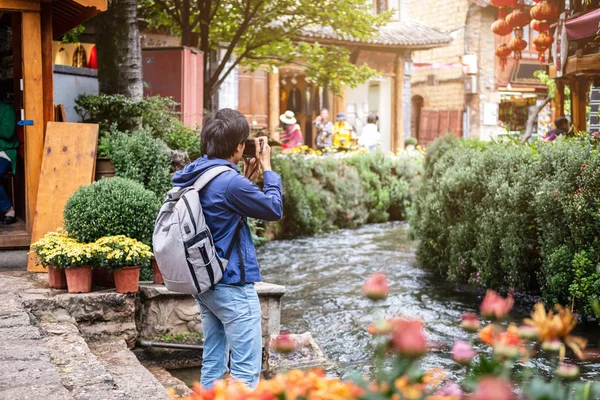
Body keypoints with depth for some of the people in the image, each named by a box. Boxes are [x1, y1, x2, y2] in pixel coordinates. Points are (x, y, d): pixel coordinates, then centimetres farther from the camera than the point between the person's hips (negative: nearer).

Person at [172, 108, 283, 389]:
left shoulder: (196, 177, 6)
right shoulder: (229, 181, -20)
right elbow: (274, 210, -9)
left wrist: (246, 178, 11)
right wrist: (267, 169, 1)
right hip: (233, 285, -9)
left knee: (213, 363, 15)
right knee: (247, 370, -3)